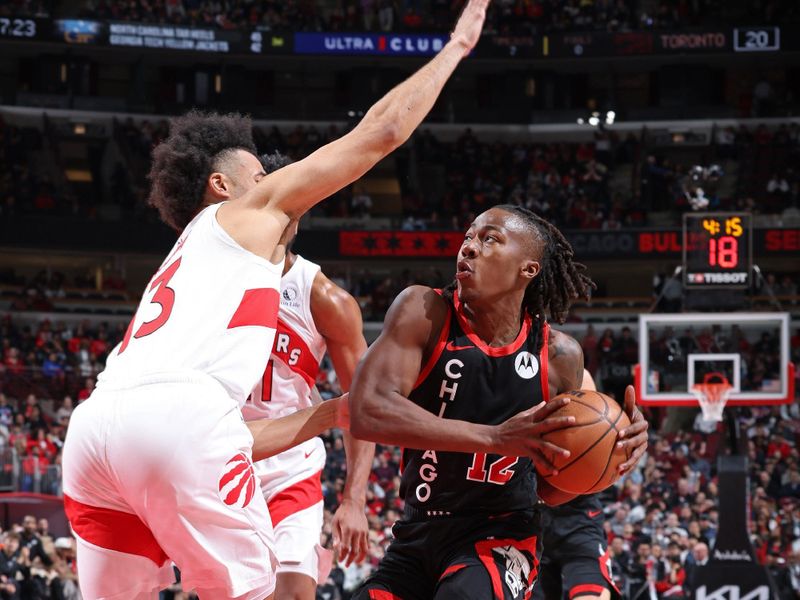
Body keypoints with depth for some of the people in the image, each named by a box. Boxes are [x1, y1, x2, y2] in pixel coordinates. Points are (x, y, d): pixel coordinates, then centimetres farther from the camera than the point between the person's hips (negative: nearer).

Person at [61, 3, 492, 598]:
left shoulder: (179, 268, 40)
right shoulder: (250, 210, 23)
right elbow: (380, 131, 23)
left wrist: (333, 413, 44)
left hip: (93, 422, 6)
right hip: (181, 412, -6)